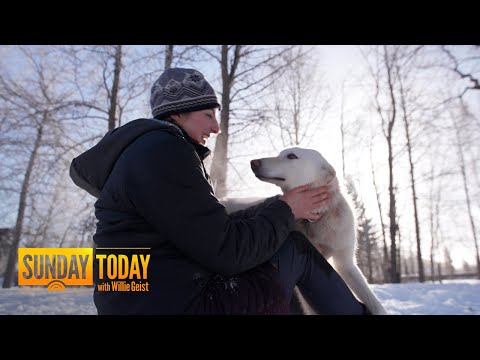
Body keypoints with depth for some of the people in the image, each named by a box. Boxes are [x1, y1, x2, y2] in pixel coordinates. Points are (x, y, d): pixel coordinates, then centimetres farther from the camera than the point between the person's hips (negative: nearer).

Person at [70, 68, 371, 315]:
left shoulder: (149, 151, 17)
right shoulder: (162, 152, -16)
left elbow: (213, 229, 15)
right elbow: (227, 251, -18)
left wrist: (278, 208, 12)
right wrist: (286, 211, -2)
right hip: (181, 304, -10)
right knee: (295, 248, 0)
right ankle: (355, 312, 22)